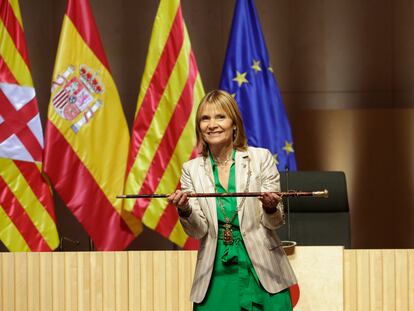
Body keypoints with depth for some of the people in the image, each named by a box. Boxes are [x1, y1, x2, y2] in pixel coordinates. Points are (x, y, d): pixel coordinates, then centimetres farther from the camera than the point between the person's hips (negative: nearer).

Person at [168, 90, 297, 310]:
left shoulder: (261, 158, 1)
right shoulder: (192, 169, 5)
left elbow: (274, 222, 2)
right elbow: (198, 231, 1)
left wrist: (270, 209, -20)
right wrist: (185, 211, -19)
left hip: (261, 270, -1)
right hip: (216, 276, 1)